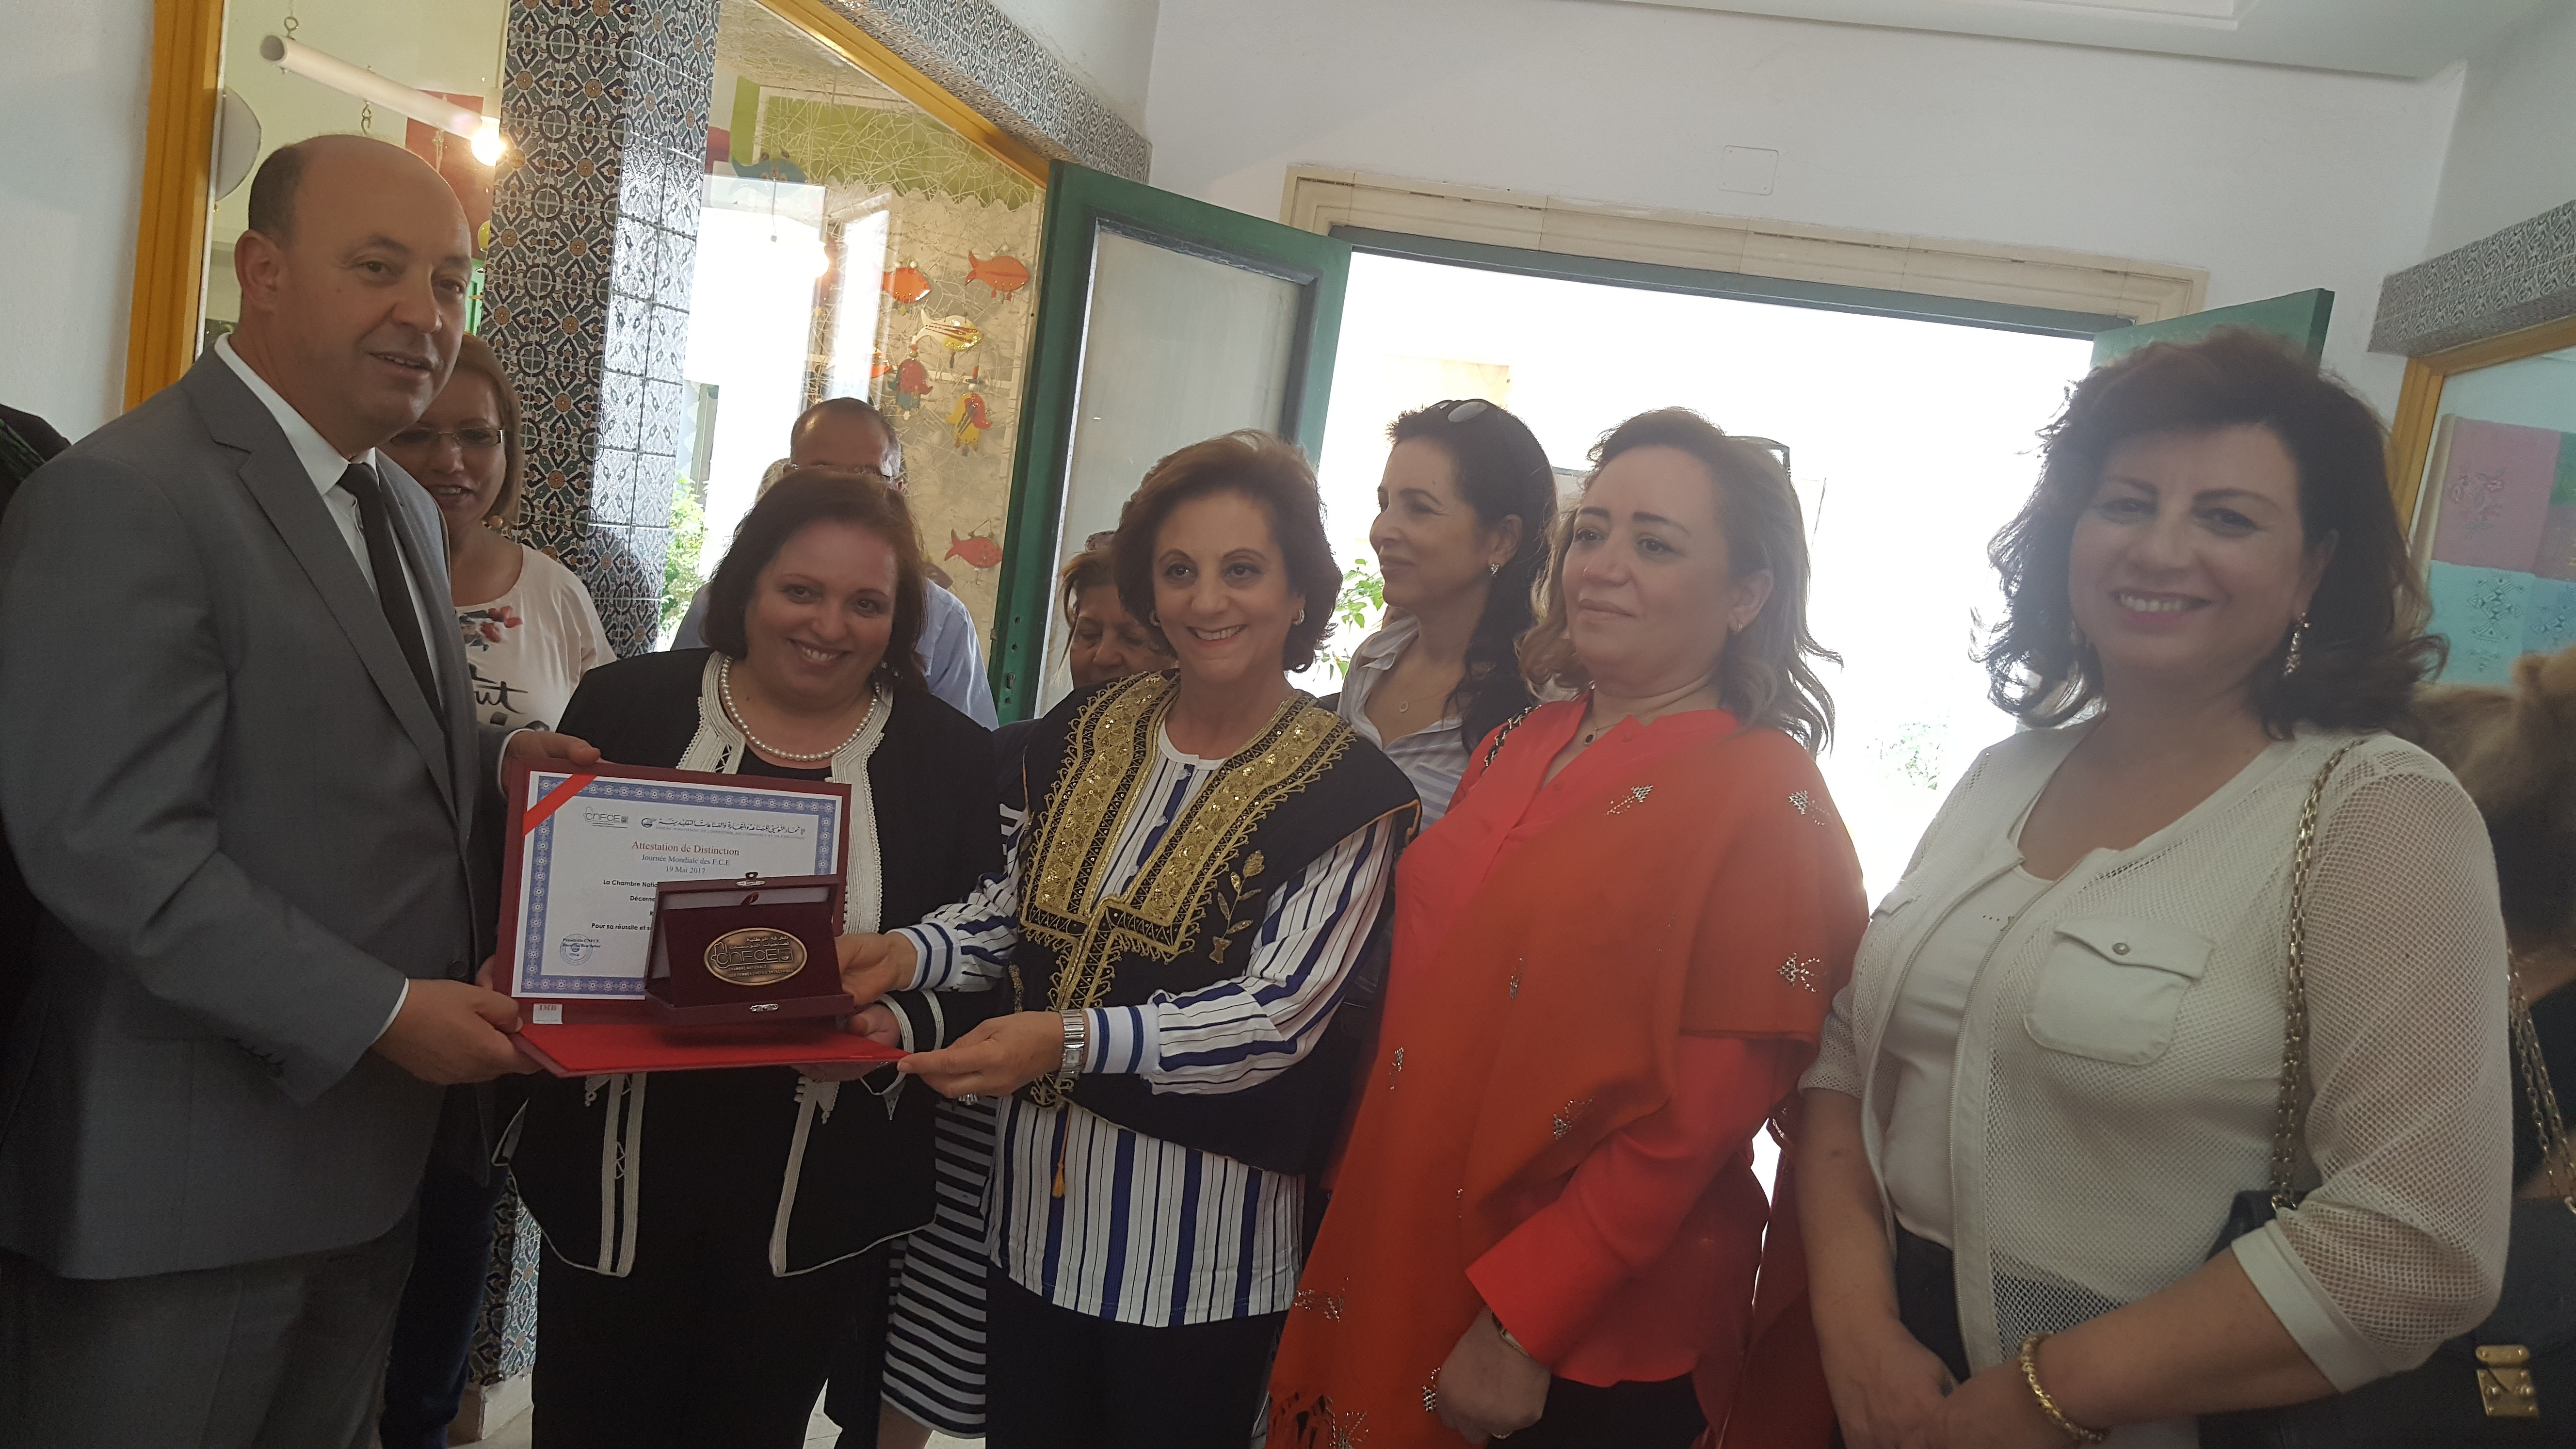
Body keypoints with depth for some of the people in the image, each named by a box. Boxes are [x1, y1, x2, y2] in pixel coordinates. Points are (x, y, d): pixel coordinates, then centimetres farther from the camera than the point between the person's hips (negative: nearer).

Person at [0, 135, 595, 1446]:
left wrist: (492, 758, 0)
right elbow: (112, 847, -23)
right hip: (187, 1178, -8)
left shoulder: (402, 509, 12)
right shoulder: (122, 500, -17)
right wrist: (380, 1012, -22)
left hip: (369, 1145, 8)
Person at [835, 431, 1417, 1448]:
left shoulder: (1347, 790, -13)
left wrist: (1072, 1040, -31)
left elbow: (1279, 1014, -19)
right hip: (1038, 1191, 5)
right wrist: (909, 955, -6)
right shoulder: (1087, 732, 2)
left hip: (1200, 1227, -4)